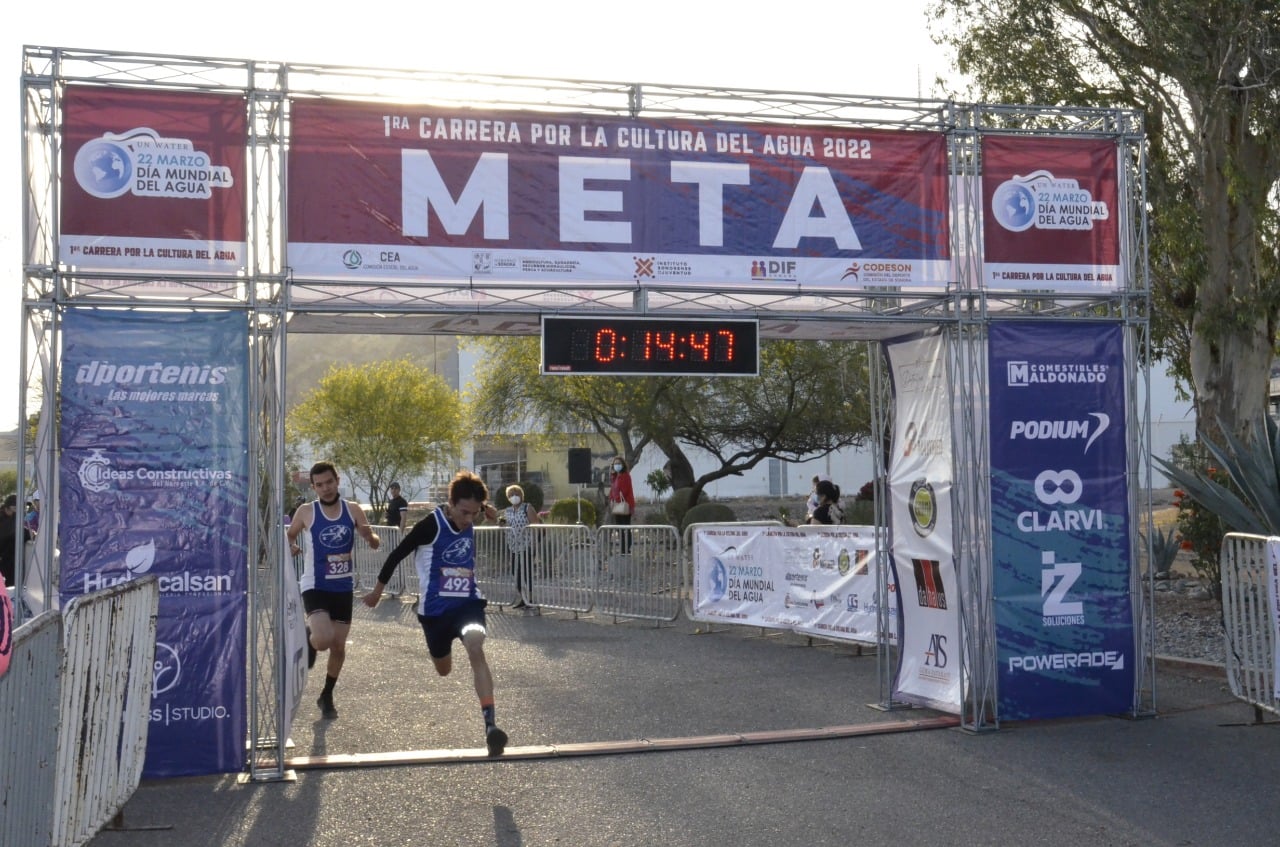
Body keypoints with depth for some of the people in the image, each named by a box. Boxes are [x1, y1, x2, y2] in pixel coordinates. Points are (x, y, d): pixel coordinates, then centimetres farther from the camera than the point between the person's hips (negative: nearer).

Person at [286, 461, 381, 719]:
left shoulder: (353, 510, -1)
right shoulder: (306, 512, -7)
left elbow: (376, 544, 2)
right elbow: (289, 536, 9)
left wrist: (370, 536, -21)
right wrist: (290, 547, -15)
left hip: (344, 588, 3)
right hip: (315, 586, -3)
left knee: (338, 647, 10)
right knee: (323, 640, -24)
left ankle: (327, 697, 30)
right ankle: (309, 638, 13)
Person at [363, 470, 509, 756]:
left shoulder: (469, 518, -3)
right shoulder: (431, 525, -18)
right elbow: (398, 554, -5)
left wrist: (484, 509, 4)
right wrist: (378, 589, 4)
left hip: (468, 601, 2)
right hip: (435, 608, -1)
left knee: (475, 649, -27)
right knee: (443, 670, 16)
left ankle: (490, 724, -33)